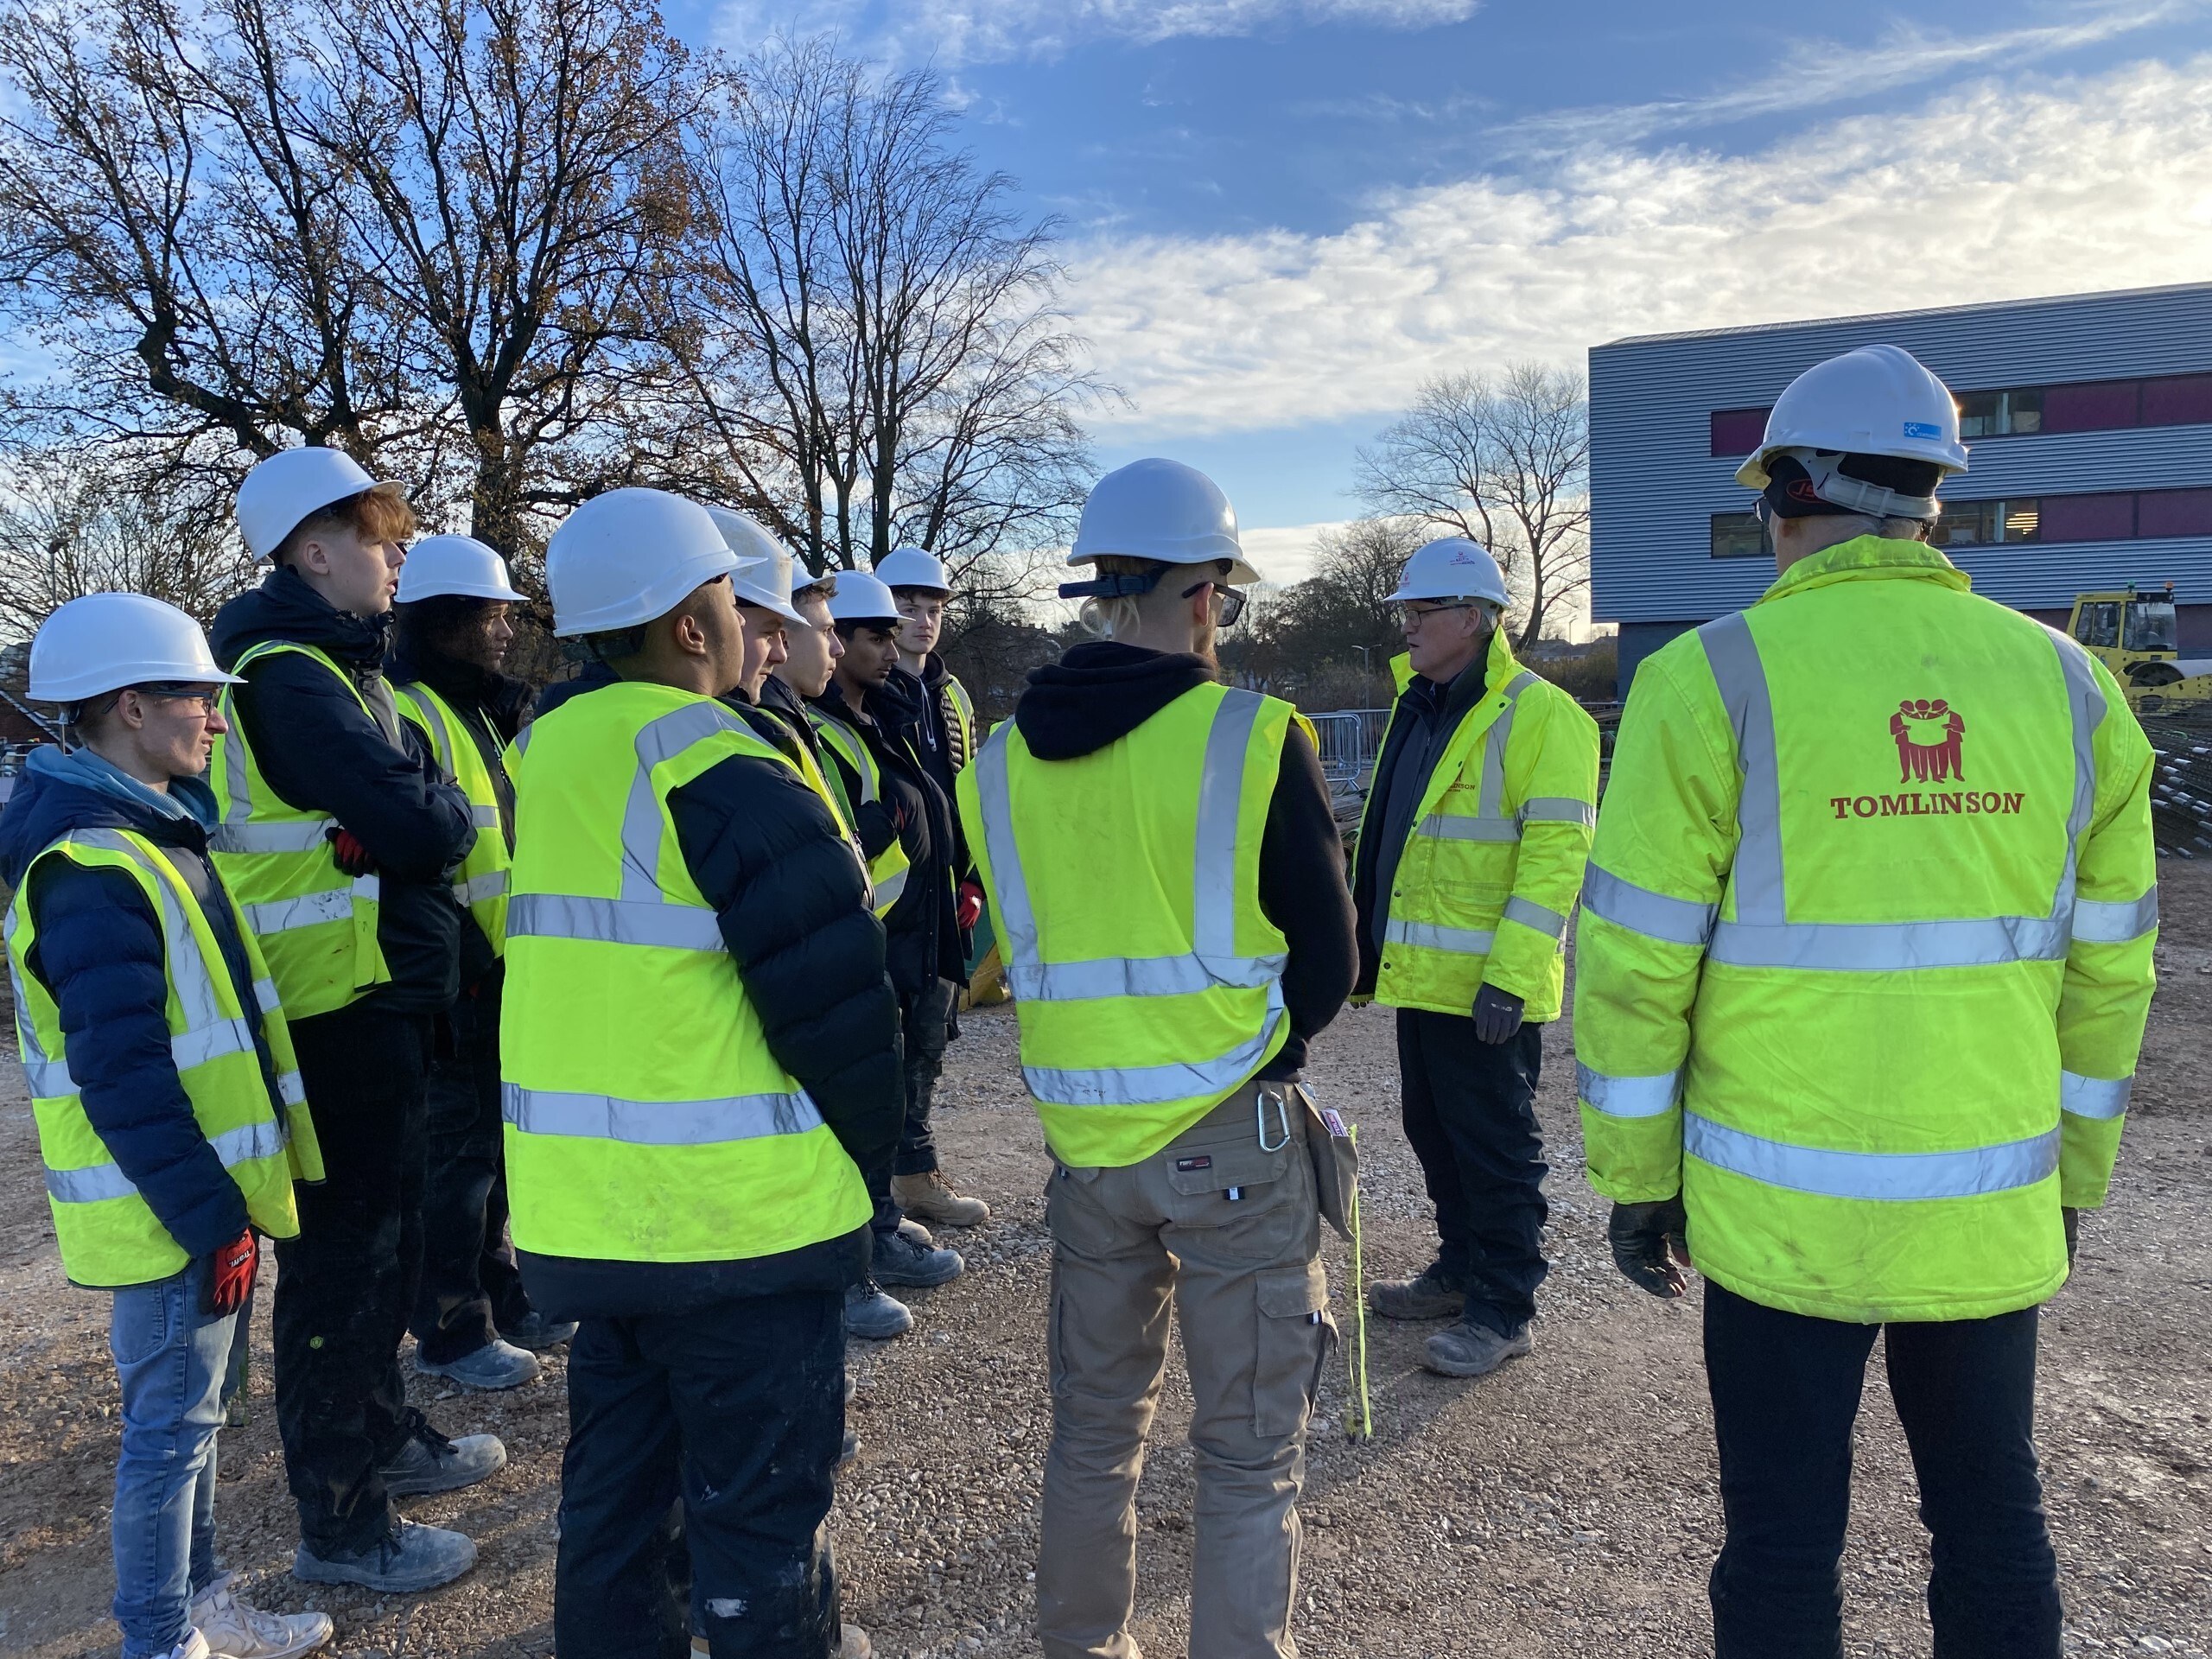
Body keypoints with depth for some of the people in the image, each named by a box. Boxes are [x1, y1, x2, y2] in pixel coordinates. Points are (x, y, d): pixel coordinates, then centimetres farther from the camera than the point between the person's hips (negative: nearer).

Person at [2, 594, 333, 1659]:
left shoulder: (152, 834, 10)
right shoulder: (91, 869, -21)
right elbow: (121, 1076, -24)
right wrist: (206, 1215, -21)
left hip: (211, 1191, 9)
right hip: (173, 1210, -9)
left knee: (192, 1406, 20)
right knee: (172, 1422, 5)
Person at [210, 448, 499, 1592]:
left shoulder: (332, 664, 15)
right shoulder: (287, 674, -17)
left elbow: (421, 822, 13)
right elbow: (420, 822, -25)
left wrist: (398, 823, -6)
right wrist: (435, 811, -6)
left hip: (373, 997, 10)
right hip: (336, 1012, -10)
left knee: (376, 1236, 21)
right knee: (342, 1256, 0)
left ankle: (383, 1436, 39)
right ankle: (340, 1526, 13)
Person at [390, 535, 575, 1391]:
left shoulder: (476, 712, 15)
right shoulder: (407, 717, -16)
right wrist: (466, 967, -23)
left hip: (498, 973, 10)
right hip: (454, 983, -10)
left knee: (497, 1141, 18)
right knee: (457, 1151, 1)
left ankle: (502, 1297, 32)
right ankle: (452, 1333, 15)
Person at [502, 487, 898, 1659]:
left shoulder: (544, 755, 6)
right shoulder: (726, 774, -19)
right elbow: (831, 992, -18)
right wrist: (865, 1140, -3)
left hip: (581, 1206, 8)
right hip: (738, 1211, -8)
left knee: (612, 1470, 22)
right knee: (758, 1491, 9)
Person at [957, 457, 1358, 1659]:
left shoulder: (1000, 761, 0)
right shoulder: (1251, 738, -14)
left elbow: (1022, 953, 9)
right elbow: (1326, 961, -7)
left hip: (1081, 1139, 5)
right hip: (1233, 1138, -5)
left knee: (1094, 1428, 22)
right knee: (1248, 1454, 10)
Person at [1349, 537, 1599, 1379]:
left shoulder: (1539, 716, -13)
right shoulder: (1416, 709, 14)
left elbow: (1556, 855, -19)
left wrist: (1511, 976, -24)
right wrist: (1369, 940, 19)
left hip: (1485, 988, -9)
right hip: (1418, 973, 9)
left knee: (1495, 1144, 2)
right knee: (1433, 1130, 19)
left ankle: (1505, 1309, 15)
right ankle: (1461, 1271, 35)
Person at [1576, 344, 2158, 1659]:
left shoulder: (1714, 680, -12)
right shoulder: (2063, 681, 0)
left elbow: (1635, 968, -11)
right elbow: (2108, 969, 6)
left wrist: (1635, 1178, 1)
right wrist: (2076, 1174, 17)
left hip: (1785, 1213, -3)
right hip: (1995, 1207, 4)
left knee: (1783, 1538, 12)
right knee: (1995, 1523, 21)